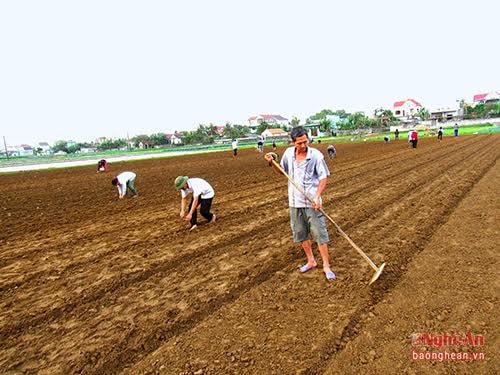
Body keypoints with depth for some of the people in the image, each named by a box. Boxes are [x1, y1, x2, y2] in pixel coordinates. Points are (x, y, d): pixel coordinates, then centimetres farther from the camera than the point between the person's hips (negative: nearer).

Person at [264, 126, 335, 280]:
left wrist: (317, 197, -21)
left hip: (312, 202, -5)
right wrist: (272, 163, -4)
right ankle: (311, 261, 33)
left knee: (320, 234, 0)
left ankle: (326, 266, 14)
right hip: (295, 202, 5)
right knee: (301, 234, 15)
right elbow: (281, 171, 15)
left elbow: (323, 178, -10)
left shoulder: (316, 155, -14)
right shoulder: (288, 153, 0)